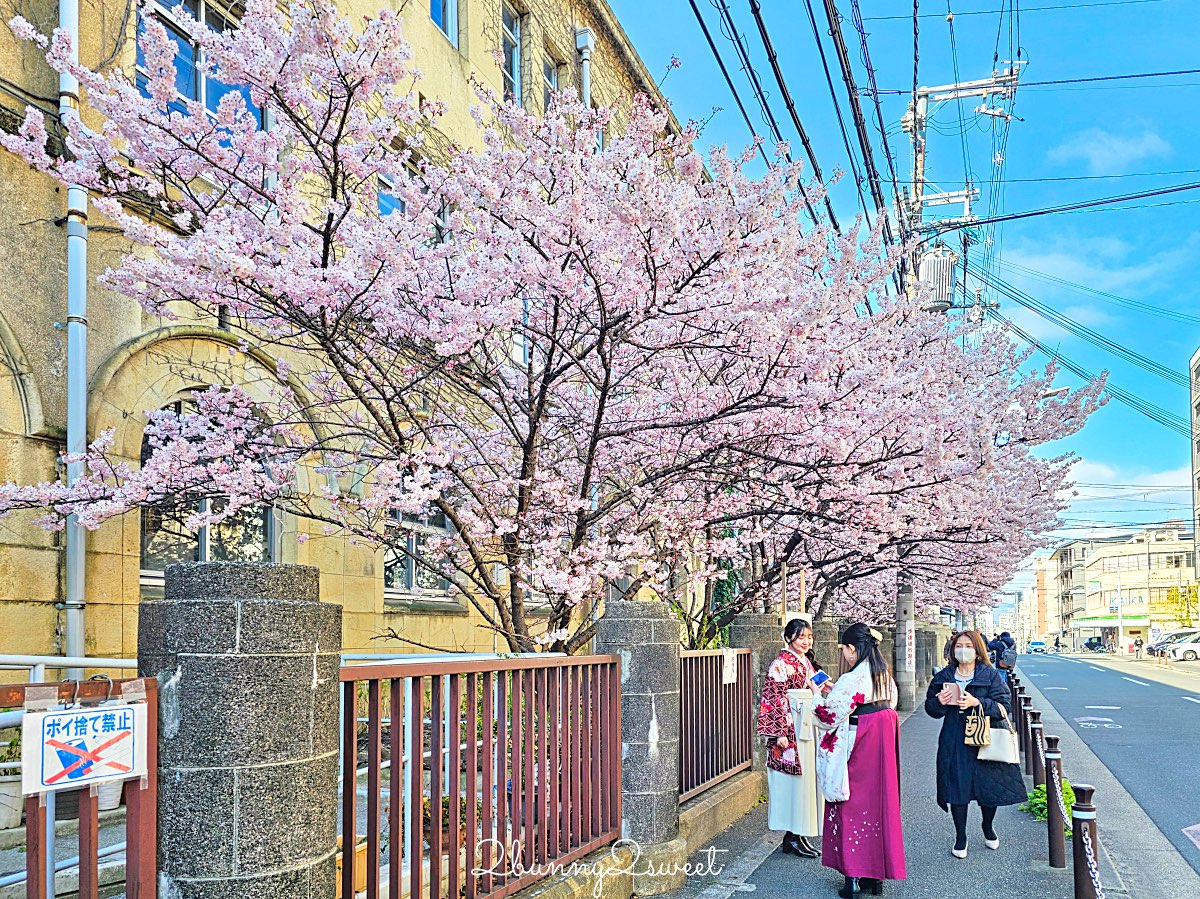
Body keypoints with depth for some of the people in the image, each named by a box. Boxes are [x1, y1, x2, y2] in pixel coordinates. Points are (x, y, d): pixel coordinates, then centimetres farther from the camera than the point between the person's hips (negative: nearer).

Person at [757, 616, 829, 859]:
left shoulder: (807, 662, 15)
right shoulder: (780, 664, -11)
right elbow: (775, 699, -16)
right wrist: (780, 733, -20)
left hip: (808, 727, 9)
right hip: (791, 729, -9)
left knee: (806, 777, 10)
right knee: (793, 778, -5)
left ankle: (798, 834, 17)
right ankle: (792, 837, 2)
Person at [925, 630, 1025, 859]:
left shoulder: (991, 676, 0)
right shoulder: (943, 677, 8)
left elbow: (1004, 706, -9)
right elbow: (930, 708, 11)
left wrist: (977, 702, -22)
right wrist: (939, 702, -11)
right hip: (954, 743, 2)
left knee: (989, 787, 5)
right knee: (957, 788, 1)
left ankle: (988, 828, 34)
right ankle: (960, 837, 17)